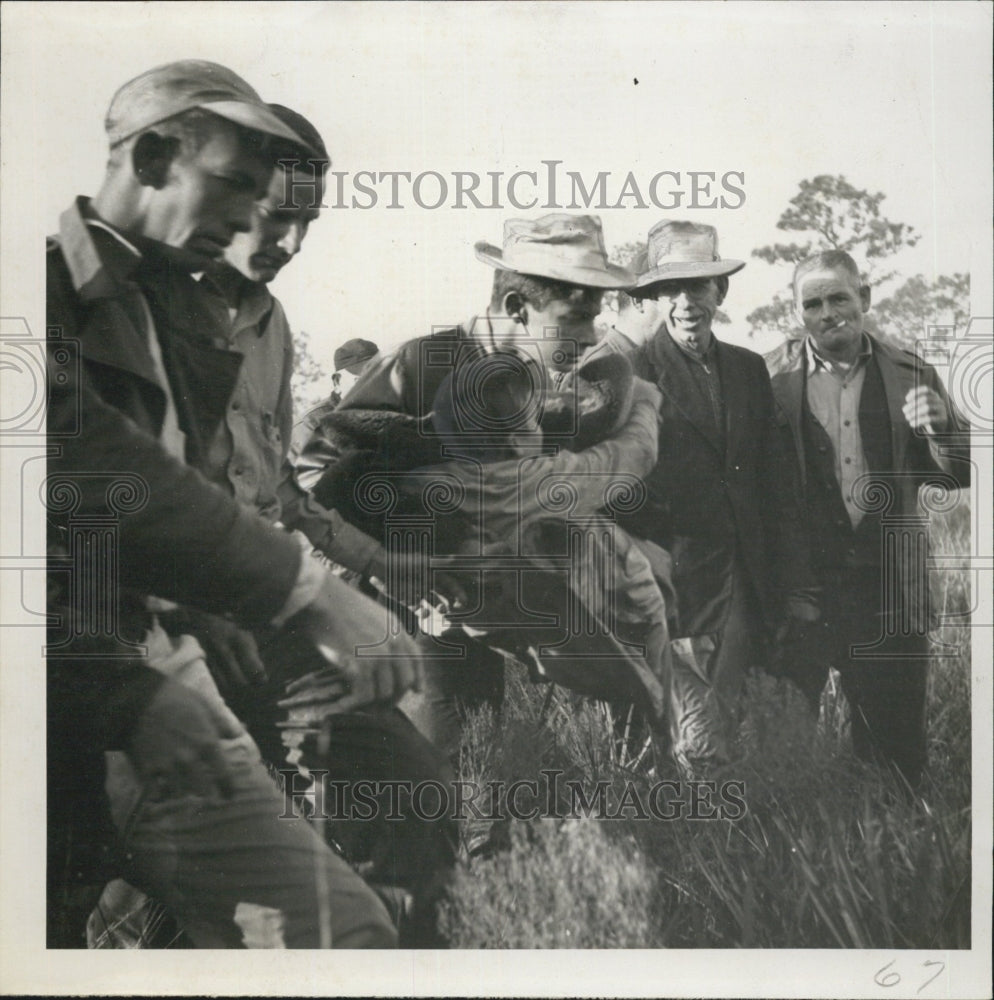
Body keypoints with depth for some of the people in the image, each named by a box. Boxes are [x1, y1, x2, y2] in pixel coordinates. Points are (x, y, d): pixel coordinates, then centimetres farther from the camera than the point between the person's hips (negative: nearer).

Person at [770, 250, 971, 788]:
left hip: (889, 596, 2)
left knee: (896, 753, 10)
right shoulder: (774, 381, 0)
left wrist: (941, 426, -11)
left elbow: (958, 476, 8)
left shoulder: (911, 377, 7)